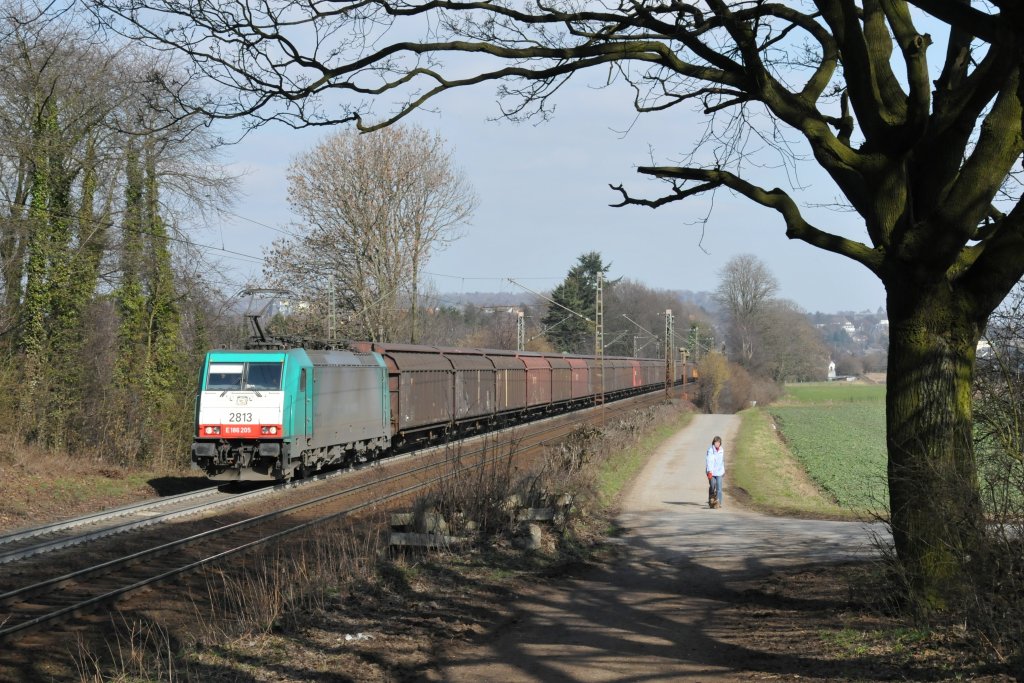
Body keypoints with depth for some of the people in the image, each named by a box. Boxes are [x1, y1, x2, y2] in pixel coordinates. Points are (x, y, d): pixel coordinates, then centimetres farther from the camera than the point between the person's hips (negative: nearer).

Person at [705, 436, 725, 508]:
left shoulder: (721, 450, 6)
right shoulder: (710, 450, -9)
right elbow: (708, 460, -17)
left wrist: (723, 470, 24)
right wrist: (709, 471, -27)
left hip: (719, 472, 3)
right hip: (711, 471, -3)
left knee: (719, 488, -5)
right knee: (712, 487, 4)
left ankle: (718, 503, -2)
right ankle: (711, 501, 21)